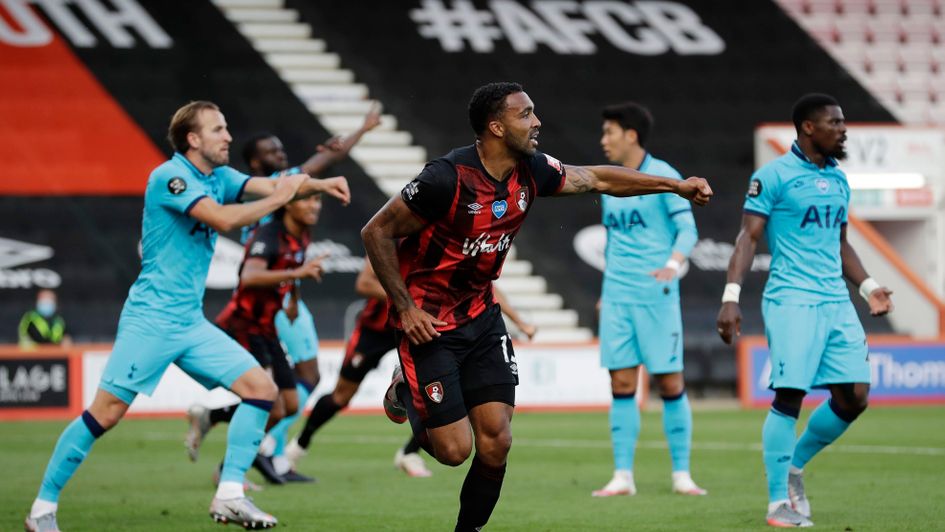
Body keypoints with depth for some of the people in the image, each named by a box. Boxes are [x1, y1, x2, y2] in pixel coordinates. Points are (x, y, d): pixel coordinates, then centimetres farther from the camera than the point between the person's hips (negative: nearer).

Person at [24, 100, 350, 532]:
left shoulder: (218, 177, 12)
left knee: (261, 389, -3)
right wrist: (279, 199, -16)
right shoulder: (170, 176, -13)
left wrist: (318, 184, -15)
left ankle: (229, 496, -1)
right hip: (150, 319, -8)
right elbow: (222, 219, -24)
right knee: (105, 413, -10)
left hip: (191, 322, 8)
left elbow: (274, 186, 4)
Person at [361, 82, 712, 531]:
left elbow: (597, 179, 12)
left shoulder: (531, 171, -4)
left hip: (480, 315, 6)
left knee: (496, 444, -4)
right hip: (428, 322, -6)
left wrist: (677, 185, 12)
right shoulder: (448, 178, -25)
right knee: (454, 449, -7)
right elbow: (376, 232, -18)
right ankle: (407, 393, 23)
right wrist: (405, 308, -18)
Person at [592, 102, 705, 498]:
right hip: (617, 297, 5)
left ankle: (681, 475, 6)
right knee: (622, 383, 0)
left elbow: (687, 230, -9)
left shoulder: (662, 176, -4)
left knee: (670, 382, -2)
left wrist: (673, 264, -27)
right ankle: (623, 476, 2)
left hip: (656, 294, -5)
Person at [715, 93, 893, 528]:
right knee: (789, 396, -11)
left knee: (854, 395, 1)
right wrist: (731, 296, -15)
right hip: (791, 300, -7)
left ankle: (794, 466, 22)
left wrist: (868, 287, 16)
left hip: (836, 302, 7)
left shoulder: (838, 179, 17)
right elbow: (748, 237, -7)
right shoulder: (774, 176, -5)